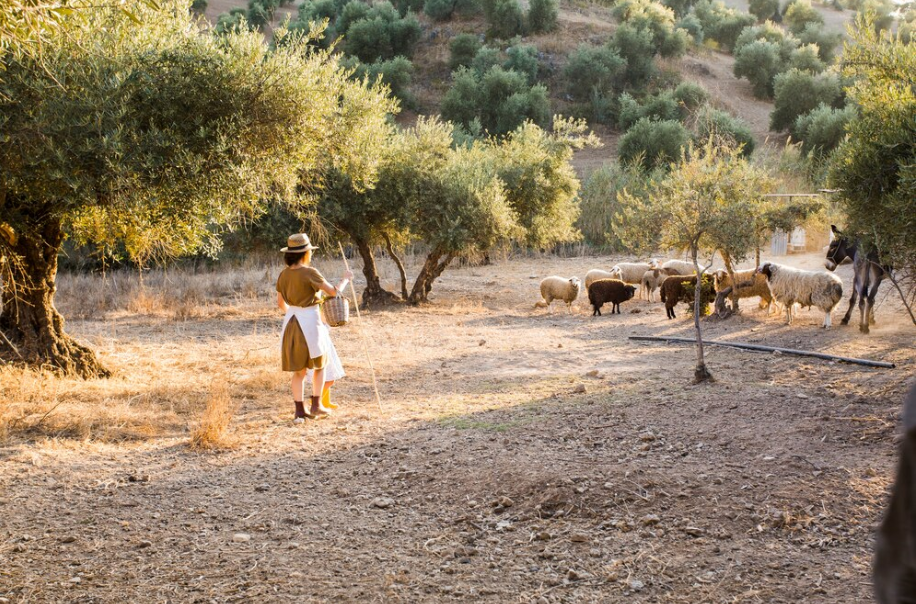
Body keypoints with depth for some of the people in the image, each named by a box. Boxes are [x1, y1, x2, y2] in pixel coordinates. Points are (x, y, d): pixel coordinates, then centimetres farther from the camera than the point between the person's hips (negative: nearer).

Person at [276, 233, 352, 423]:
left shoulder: (284, 275, 4)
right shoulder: (309, 273, -16)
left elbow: (280, 303, 14)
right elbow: (334, 291, -11)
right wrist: (345, 279, 7)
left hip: (291, 322, 6)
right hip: (310, 322, -6)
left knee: (299, 370, 12)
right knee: (319, 364, 15)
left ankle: (300, 411, 11)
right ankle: (316, 405, 14)